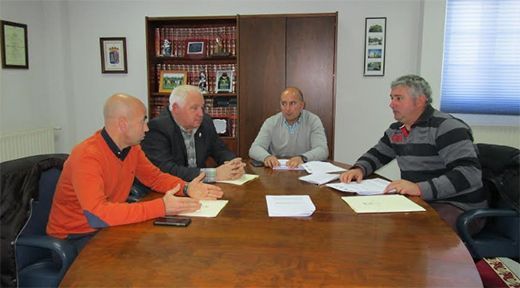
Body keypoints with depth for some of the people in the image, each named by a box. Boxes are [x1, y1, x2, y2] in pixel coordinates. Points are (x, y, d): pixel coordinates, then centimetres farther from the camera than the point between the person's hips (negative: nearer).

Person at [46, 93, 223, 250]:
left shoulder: (131, 148, -4)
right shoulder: (87, 157, -28)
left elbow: (155, 177, 9)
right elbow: (97, 215, -37)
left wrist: (186, 189, -11)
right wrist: (161, 207, -38)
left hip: (109, 226, 7)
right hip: (73, 237, -7)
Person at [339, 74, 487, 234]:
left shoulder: (447, 128, -16)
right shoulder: (396, 130, 9)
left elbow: (470, 173, -26)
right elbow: (377, 154, 24)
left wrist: (420, 188, -37)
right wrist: (359, 169, 1)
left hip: (459, 208, -7)